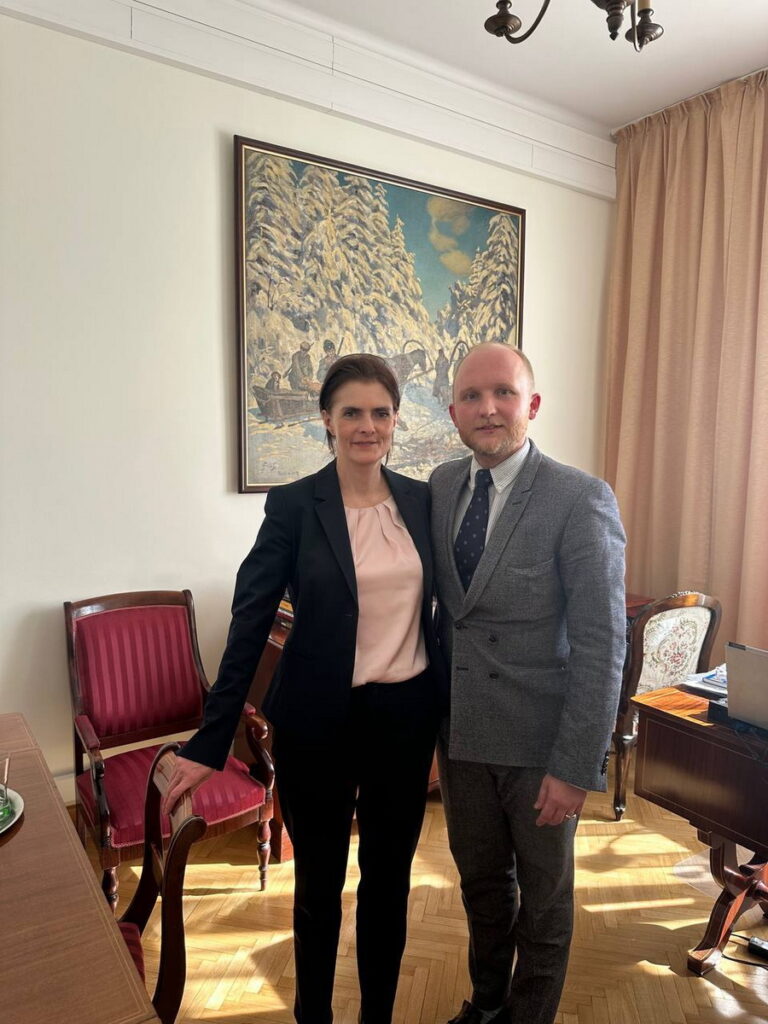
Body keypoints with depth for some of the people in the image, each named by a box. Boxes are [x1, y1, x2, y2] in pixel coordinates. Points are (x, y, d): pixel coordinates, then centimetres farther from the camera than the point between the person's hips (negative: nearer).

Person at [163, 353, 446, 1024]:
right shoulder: (294, 505, -9)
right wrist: (210, 742, -10)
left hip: (406, 716, 3)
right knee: (320, 881, 17)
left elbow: (435, 609, 7)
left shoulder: (422, 500, 1)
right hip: (319, 720, -2)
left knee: (389, 877, 19)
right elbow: (251, 623, -10)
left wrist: (450, 706, 5)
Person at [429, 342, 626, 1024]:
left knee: (543, 892, 19)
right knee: (481, 878, 24)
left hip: (540, 738, -4)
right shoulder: (440, 487, 0)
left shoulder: (581, 500, -17)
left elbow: (602, 646, -18)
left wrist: (576, 768, -17)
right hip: (462, 729, 5)